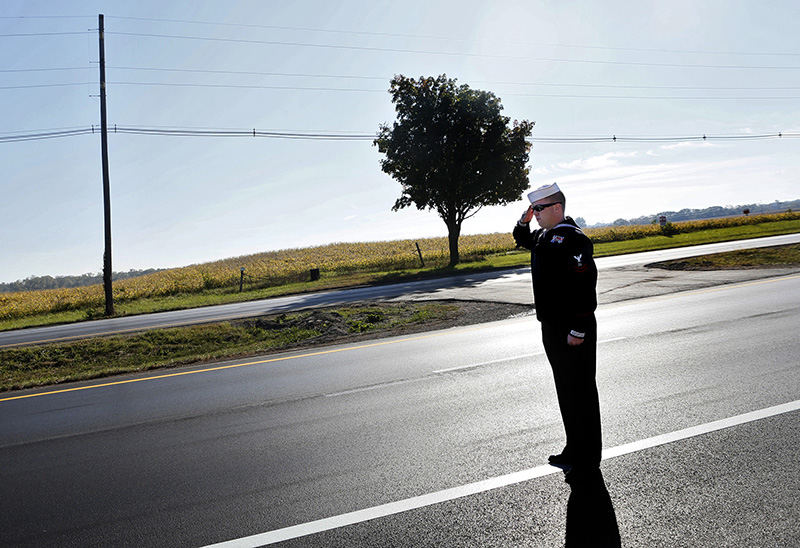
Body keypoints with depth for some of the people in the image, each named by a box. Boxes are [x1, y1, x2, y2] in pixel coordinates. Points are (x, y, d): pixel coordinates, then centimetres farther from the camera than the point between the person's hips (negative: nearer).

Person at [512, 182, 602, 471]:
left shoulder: (573, 239, -18)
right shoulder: (544, 235, 12)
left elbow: (585, 285, -24)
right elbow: (523, 240, 34)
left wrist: (578, 329, -24)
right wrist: (524, 221, 12)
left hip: (573, 331, -10)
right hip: (552, 327, 10)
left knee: (580, 391, 0)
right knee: (565, 390, 16)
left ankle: (587, 458, 11)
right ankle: (575, 450, 28)